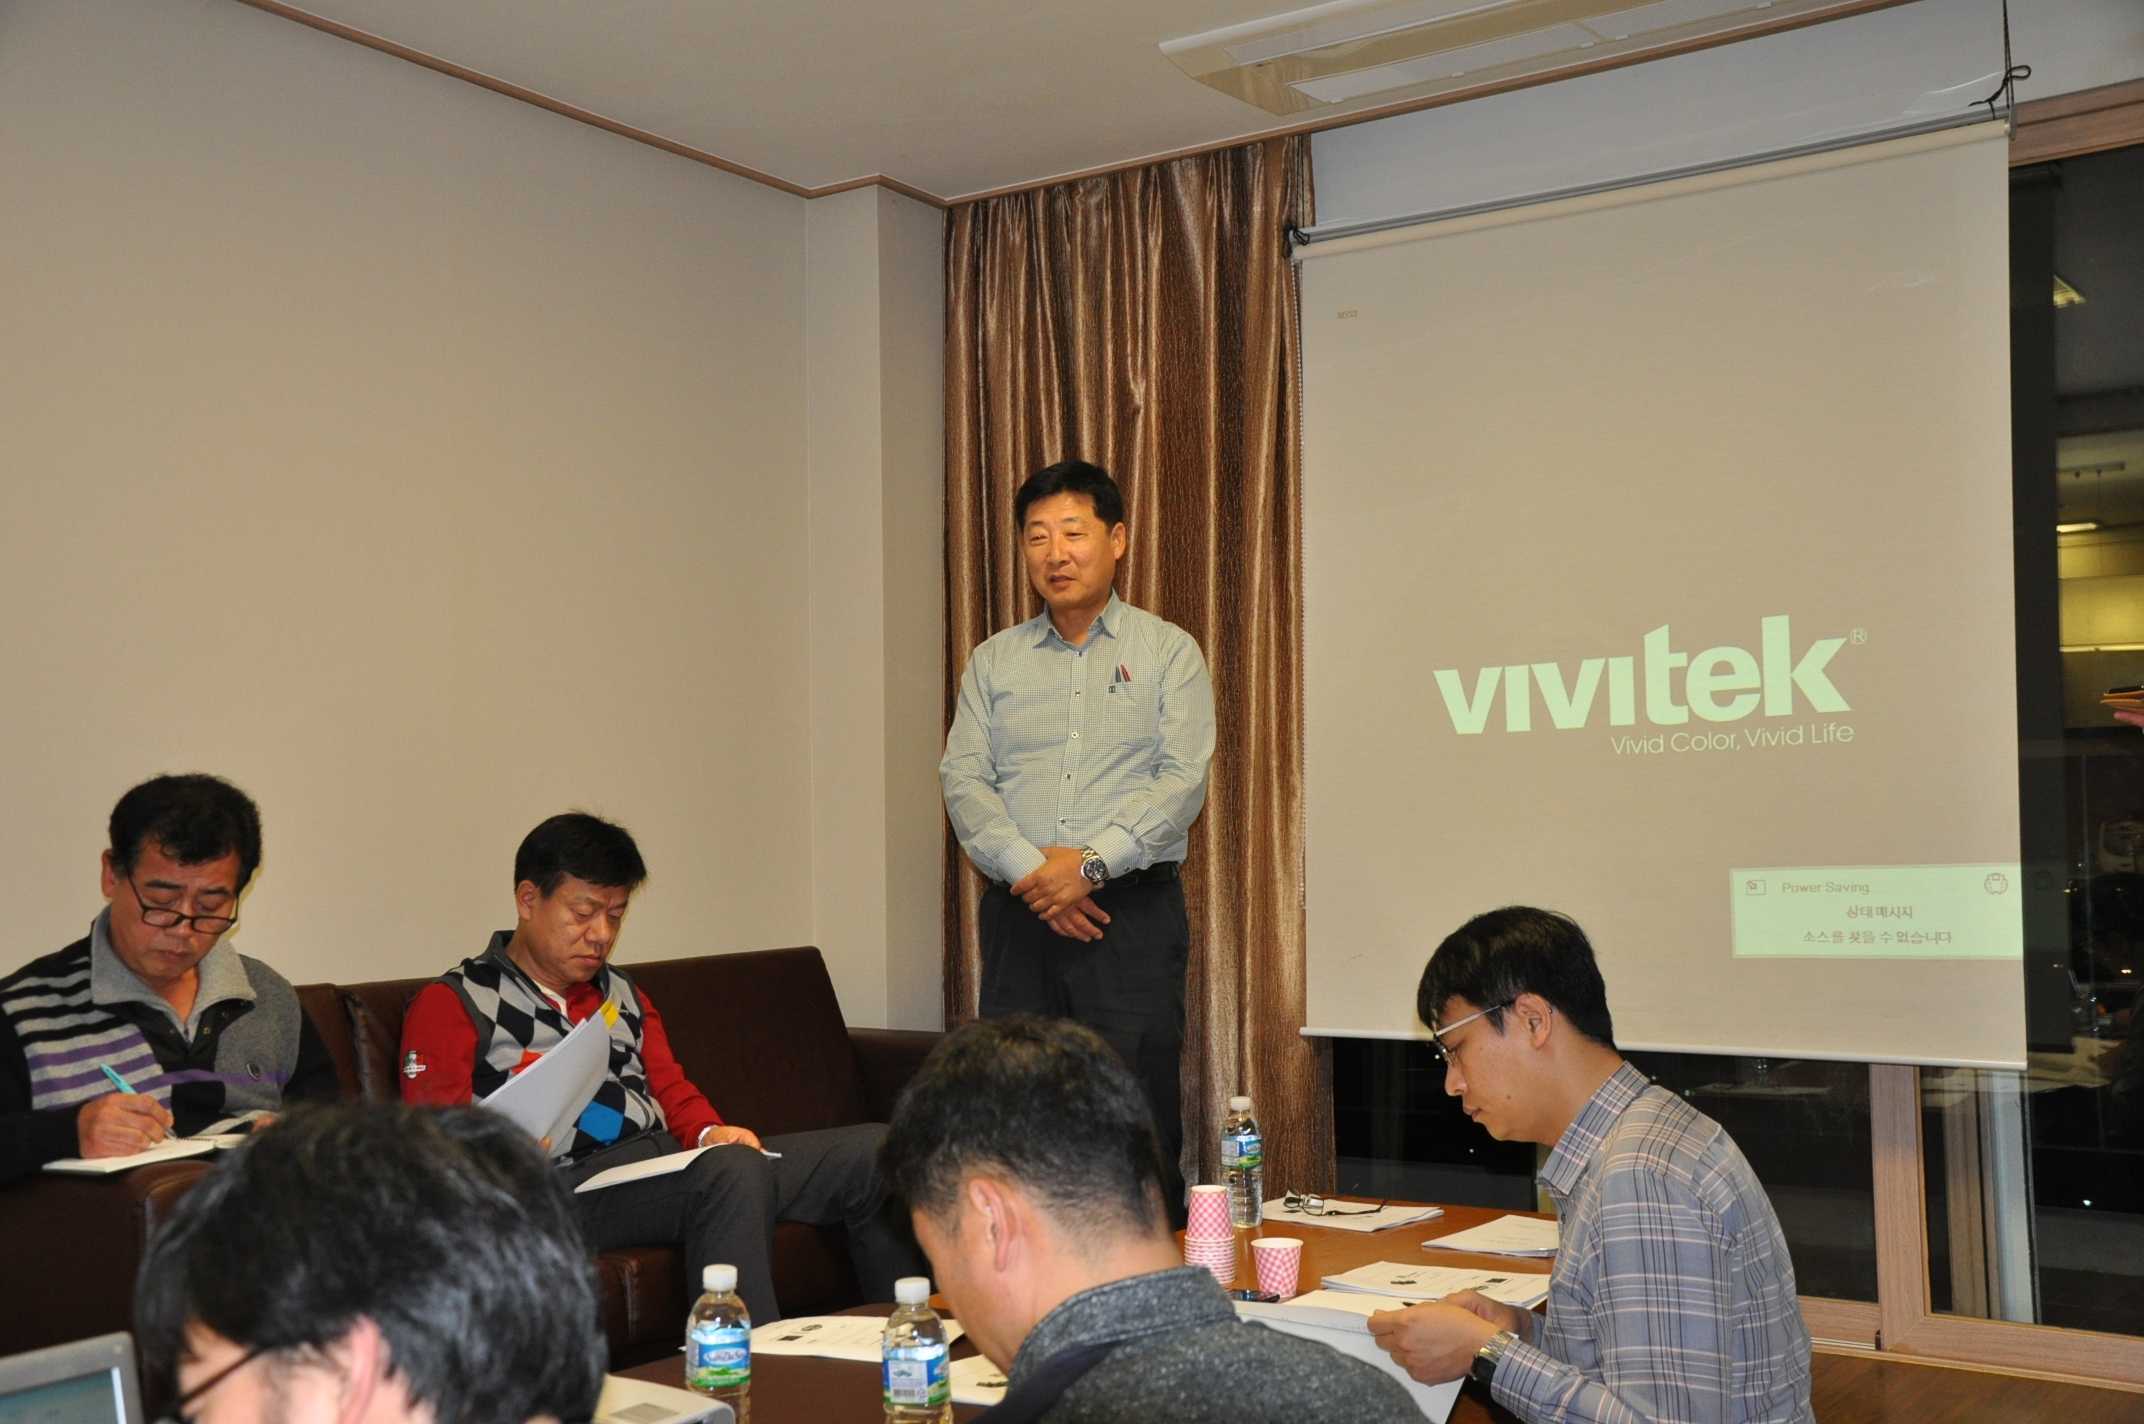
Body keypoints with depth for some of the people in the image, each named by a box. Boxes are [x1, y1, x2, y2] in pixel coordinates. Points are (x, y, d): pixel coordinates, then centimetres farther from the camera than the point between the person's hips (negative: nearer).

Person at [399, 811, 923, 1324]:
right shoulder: (451, 1003, 7)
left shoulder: (624, 996, 29)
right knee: (736, 1170, -38)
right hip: (574, 1184, -7)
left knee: (874, 1151, -7)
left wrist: (709, 1132, -1)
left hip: (671, 1161, 8)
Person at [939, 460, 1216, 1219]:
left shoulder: (1169, 652, 7)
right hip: (1019, 916, 3)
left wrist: (1091, 862, -15)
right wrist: (1029, 871, -11)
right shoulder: (992, 662, 15)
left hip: (1132, 909, -2)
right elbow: (963, 779, 4)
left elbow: (1183, 780, -4)